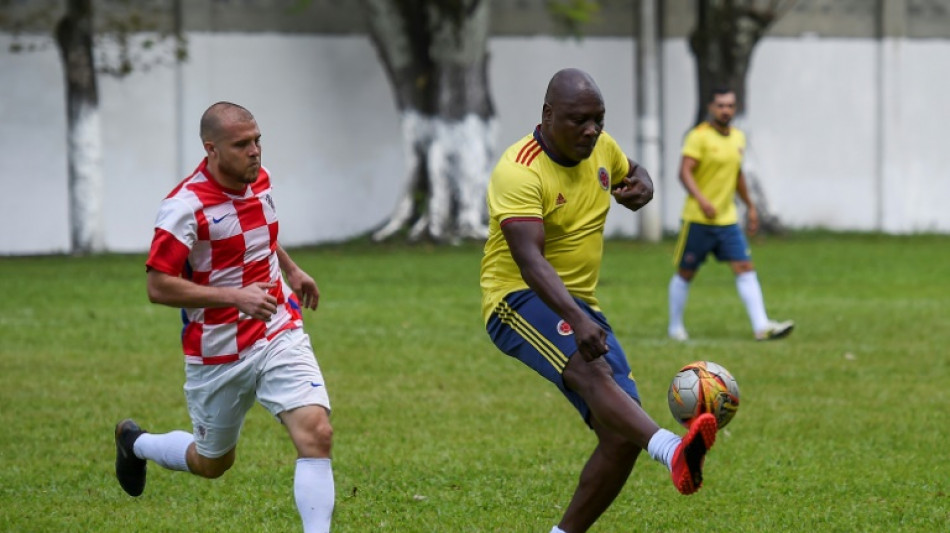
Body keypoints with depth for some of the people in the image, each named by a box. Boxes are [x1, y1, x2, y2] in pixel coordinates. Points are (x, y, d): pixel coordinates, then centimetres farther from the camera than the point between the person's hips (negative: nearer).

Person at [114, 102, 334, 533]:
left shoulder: (259, 179, 1)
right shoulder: (186, 206, -21)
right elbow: (158, 287, -23)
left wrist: (291, 270, 17)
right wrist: (235, 296, -29)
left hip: (279, 333, 4)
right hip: (218, 354, -4)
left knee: (316, 434, -18)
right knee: (212, 462, 16)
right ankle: (136, 443, 47)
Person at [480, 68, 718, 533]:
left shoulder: (601, 147, 3)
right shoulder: (519, 172, -19)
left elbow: (631, 172, 27)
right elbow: (529, 259, -31)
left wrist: (641, 186, 0)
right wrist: (576, 320, -46)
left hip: (579, 303, 8)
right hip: (519, 300, -8)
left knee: (623, 436, -5)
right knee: (593, 371, -37)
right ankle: (674, 452, -61)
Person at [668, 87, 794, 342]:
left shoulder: (738, 137, 11)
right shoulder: (699, 136, -11)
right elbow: (685, 172, -19)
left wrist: (750, 206, 25)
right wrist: (701, 200, -33)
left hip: (728, 219, 6)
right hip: (698, 218, -6)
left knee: (745, 268, -6)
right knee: (685, 273, 6)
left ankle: (761, 326, -12)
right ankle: (675, 326, 20)